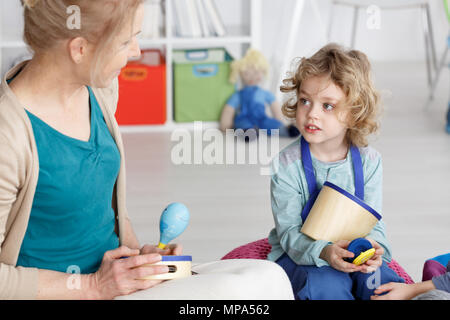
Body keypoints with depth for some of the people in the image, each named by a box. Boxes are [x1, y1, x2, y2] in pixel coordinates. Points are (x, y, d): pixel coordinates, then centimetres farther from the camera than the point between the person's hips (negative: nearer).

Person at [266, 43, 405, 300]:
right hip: (298, 254, -2)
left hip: (354, 255, 3)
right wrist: (324, 252, -36)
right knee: (327, 287, -33)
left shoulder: (369, 161, -5)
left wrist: (371, 246, -28)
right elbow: (289, 231, -15)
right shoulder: (287, 165, -14)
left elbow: (373, 222, -3)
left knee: (384, 283, -25)